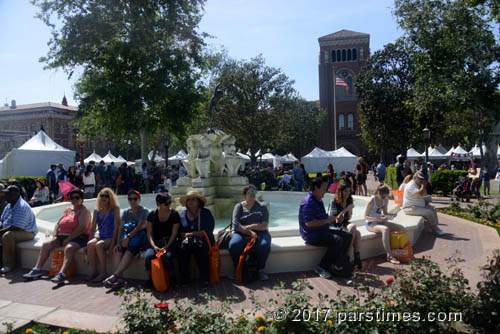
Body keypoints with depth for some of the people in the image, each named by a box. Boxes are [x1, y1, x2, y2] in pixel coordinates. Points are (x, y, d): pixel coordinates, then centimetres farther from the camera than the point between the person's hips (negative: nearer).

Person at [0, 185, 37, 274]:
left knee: (7, 236, -33)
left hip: (26, 232, -10)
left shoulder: (22, 207, -22)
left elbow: (16, 227, -27)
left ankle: (9, 264, -21)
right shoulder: (8, 206, 10)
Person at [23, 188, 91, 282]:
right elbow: (58, 224, 18)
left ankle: (62, 274, -48)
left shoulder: (84, 211, -5)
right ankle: (37, 270, -7)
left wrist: (68, 239, -19)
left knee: (69, 248, -36)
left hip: (78, 238, -8)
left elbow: (82, 228, -17)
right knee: (46, 244, -7)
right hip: (62, 236, 8)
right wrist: (55, 236, 0)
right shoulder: (68, 210, 19)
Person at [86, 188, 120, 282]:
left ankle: (103, 273, -23)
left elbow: (116, 227, -10)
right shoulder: (97, 211, 11)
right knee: (90, 244, -24)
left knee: (98, 245, -30)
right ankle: (93, 271, -17)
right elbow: (93, 228, 10)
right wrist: (90, 240, -3)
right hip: (100, 237, 5)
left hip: (111, 238, -4)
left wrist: (113, 243, -18)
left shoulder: (115, 209, -3)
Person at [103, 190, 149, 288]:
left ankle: (115, 275, -40)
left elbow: (139, 227, -11)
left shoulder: (144, 211, 2)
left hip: (139, 238, -5)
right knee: (117, 251, -25)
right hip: (126, 238, 5)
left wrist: (128, 237, -23)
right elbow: (120, 228, 4)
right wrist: (118, 242, -10)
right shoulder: (126, 212, 16)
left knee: (129, 251, -33)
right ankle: (120, 278, -34)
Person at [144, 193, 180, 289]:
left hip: (171, 243, -2)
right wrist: (154, 246, -14)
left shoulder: (174, 214, 1)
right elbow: (149, 233, 3)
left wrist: (166, 247, -16)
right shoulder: (152, 215, 6)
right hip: (155, 243, 2)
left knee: (167, 257, -32)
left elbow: (174, 233, -3)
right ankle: (150, 280, -5)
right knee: (148, 256, -28)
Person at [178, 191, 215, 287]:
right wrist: (185, 235, -12)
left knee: (201, 250, -32)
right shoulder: (183, 214, 15)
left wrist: (193, 233, -7)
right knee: (182, 249, -28)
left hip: (203, 241, -2)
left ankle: (204, 279, -22)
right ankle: (184, 278, -16)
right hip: (187, 241, 2)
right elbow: (179, 232, 9)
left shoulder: (206, 213, 7)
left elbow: (209, 231, -3)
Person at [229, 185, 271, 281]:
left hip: (260, 233, 1)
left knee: (264, 245, -33)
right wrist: (250, 233, -14)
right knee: (233, 245, -32)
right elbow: (236, 224, -4)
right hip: (242, 233, 0)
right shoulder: (239, 206, 10)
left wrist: (250, 226, -13)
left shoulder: (262, 207, 12)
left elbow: (265, 225, 0)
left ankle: (261, 270, -11)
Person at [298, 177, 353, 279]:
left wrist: (334, 219, 6)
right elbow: (309, 223, -28)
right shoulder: (308, 202, -18)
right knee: (337, 240, -28)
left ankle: (335, 262, 9)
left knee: (348, 236, 4)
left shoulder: (319, 201, 17)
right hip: (312, 235, -10)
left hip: (323, 231, 10)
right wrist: (327, 221, -20)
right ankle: (321, 267, -14)